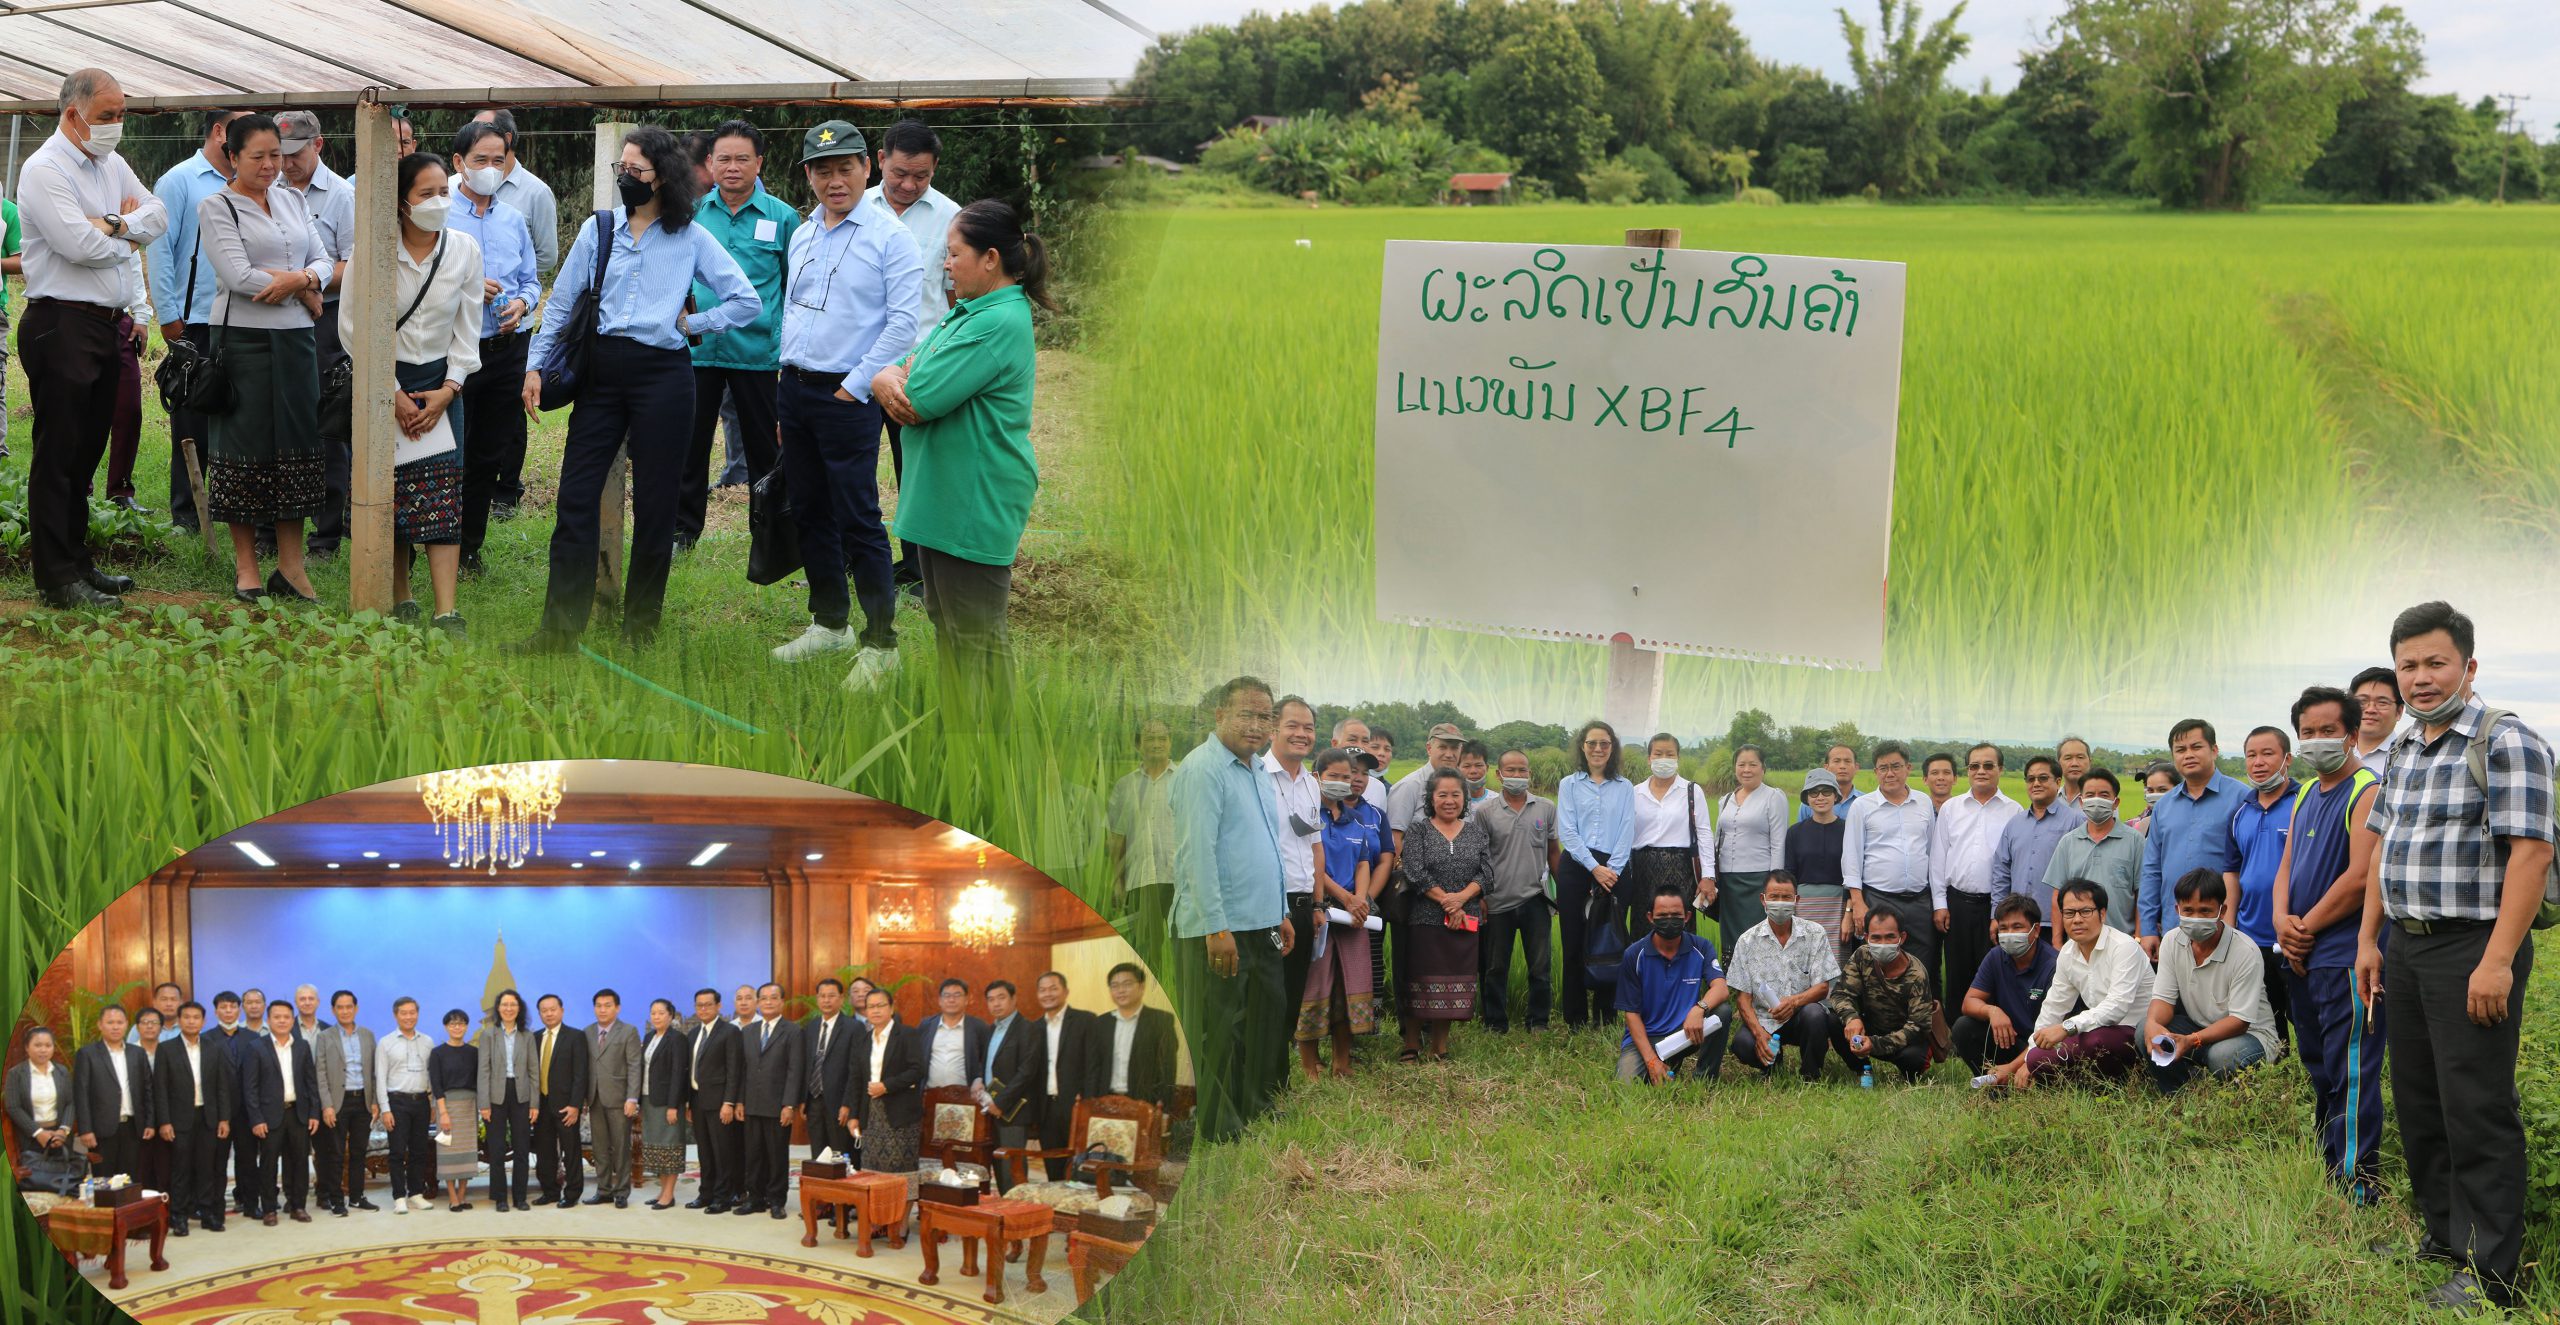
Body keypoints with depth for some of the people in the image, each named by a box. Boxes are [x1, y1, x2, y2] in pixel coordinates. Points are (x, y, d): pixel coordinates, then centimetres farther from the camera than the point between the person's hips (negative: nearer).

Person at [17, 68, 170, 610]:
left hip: (103, 322, 8)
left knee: (87, 448, 14)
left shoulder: (111, 164, 15)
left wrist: (112, 226, -7)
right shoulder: (44, 170, -11)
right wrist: (127, 236, -2)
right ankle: (56, 578, -1)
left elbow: (157, 215, 11)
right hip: (60, 326, -8)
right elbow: (80, 244, -21)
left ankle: (76, 560, 23)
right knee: (59, 451, -4)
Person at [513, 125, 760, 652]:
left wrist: (694, 322, 1)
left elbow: (748, 301, 6)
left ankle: (640, 626, 14)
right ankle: (560, 626, 0)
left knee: (654, 503, 3)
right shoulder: (598, 229, 9)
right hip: (600, 371, 2)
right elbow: (561, 302, 11)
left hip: (661, 375, -2)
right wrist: (535, 366, 5)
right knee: (576, 496, -3)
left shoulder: (691, 239, 4)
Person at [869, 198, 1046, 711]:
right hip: (941, 496, 10)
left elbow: (918, 401, -23)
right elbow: (892, 374, 12)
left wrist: (897, 380, 1)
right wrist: (891, 382, -13)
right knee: (945, 621, 18)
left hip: (976, 508, -10)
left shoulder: (1001, 322, -19)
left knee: (976, 635, -2)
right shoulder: (966, 312, 13)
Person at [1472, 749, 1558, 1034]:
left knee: (1540, 966, 3)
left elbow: (1553, 852, 13)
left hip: (1536, 900, 1)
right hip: (1498, 902, -1)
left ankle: (1538, 1021, 15)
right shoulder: (1484, 812, 1)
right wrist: (1478, 898, 0)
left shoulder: (1546, 808, 6)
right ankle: (1495, 1024, 16)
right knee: (1496, 968, 6)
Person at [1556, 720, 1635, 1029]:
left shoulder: (1624, 787, 10)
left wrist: (1611, 870, -10)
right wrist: (1594, 868, -10)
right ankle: (1575, 1019, 6)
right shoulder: (1569, 785, 7)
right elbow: (1567, 832, -1)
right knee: (1574, 945, -1)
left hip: (1614, 870, 1)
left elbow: (1627, 832, 2)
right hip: (1576, 867, 0)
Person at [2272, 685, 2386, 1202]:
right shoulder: (2306, 794, 16)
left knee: (2350, 1075, -8)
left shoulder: (2368, 791, -11)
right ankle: (2326, 1168, 25)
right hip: (2300, 957, 9)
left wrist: (2307, 927, -10)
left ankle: (2358, 1185, -6)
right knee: (2320, 1074, 16)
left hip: (2347, 958, -9)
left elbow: (2360, 878, -18)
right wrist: (2284, 922, -4)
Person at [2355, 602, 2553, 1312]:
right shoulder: (2403, 750, 13)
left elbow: (2531, 852, -19)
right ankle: (2444, 1234, 28)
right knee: (2417, 1102, 15)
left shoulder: (2507, 742, -13)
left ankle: (2489, 1273, 3)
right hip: (2407, 949, 8)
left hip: (2472, 949, -8)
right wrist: (2370, 938, 13)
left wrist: (2497, 961, -23)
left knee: (2476, 1111, -4)